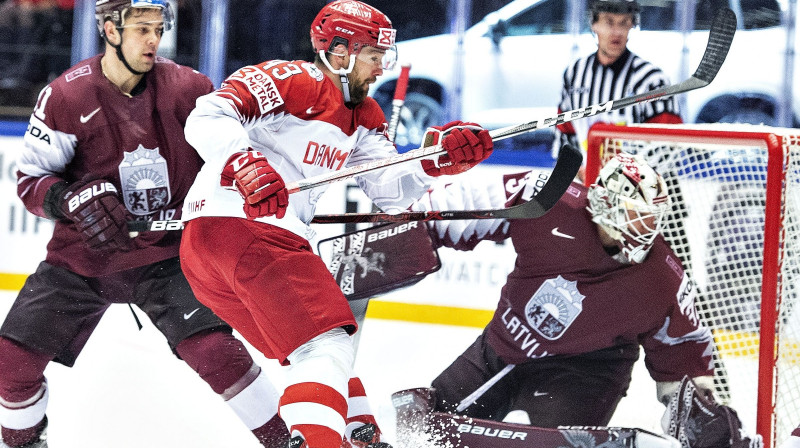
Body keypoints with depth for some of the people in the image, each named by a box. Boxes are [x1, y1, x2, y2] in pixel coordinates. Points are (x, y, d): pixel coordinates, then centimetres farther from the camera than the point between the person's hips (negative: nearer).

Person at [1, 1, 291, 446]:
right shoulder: (67, 96, -12)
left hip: (165, 254, -1)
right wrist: (74, 200, -25)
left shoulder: (188, 88, -8)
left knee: (212, 348, -21)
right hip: (83, 255, 1)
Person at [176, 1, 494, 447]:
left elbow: (388, 188, 15)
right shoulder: (291, 82, -7)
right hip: (238, 223, -10)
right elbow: (208, 118, -18)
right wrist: (243, 162, -36)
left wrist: (438, 161, -2)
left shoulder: (363, 116, 21)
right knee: (326, 342, -16)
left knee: (324, 346, 24)